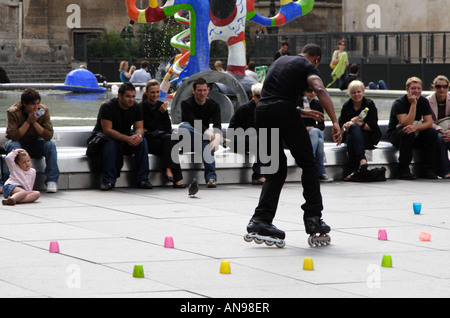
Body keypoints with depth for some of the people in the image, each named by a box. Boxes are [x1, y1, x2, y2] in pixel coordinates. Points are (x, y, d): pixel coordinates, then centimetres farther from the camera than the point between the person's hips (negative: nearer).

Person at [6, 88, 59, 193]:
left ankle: (52, 181, -23)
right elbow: (13, 136, -28)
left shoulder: (44, 111, -14)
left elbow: (49, 136, -19)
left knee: (50, 145, -26)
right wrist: (28, 121, -31)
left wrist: (35, 122, -29)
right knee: (12, 146, -35)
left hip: (36, 143, 2)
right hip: (19, 143, -2)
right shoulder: (13, 112, -20)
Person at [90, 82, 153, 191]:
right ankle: (108, 181, -35)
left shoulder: (136, 107, -3)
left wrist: (139, 136, -33)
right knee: (110, 143, -38)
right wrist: (127, 139, -39)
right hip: (104, 136, -5)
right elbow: (107, 130, -28)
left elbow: (139, 127, -6)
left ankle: (142, 179, -19)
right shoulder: (107, 106, -21)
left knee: (142, 142, -22)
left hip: (125, 136, 5)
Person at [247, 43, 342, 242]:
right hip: (284, 113, -6)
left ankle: (261, 219, 2)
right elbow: (320, 90, -13)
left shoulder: (280, 61, 28)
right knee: (308, 165, 6)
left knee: (276, 170, 14)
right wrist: (335, 121, -22)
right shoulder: (308, 66, 6)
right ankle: (313, 218, -1)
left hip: (261, 113, 6)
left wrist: (301, 112, 39)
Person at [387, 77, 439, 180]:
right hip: (396, 134, -5)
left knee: (432, 133, -22)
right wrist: (413, 104, -31)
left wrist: (416, 127, -30)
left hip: (416, 134, 5)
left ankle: (428, 168, -16)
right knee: (407, 134, -38)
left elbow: (429, 123, -10)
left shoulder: (424, 101, -1)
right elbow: (406, 123, -29)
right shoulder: (399, 103, -17)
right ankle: (403, 169, -27)